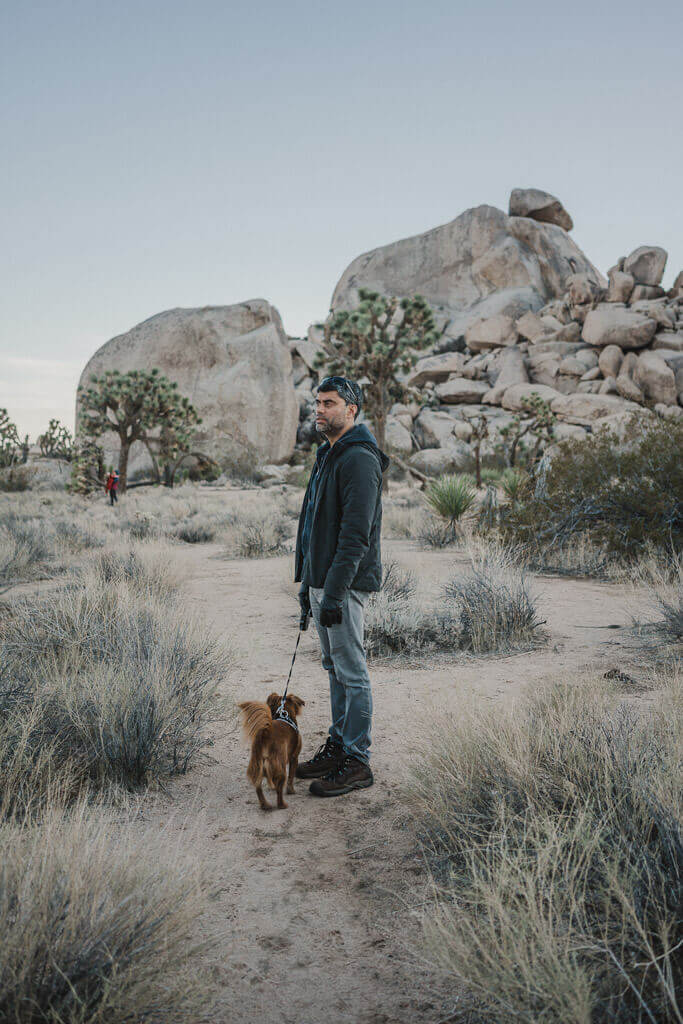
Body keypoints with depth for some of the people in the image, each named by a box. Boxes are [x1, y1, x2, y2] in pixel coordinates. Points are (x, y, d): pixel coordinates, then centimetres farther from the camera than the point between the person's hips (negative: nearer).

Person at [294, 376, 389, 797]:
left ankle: (357, 762, 6)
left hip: (344, 586, -10)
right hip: (321, 581, 10)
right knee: (335, 668, 16)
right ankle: (339, 745, 27)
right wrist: (308, 585, 21)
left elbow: (355, 535, -22)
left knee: (352, 673, -3)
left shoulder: (359, 460, -16)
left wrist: (334, 593, -24)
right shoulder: (328, 457, 17)